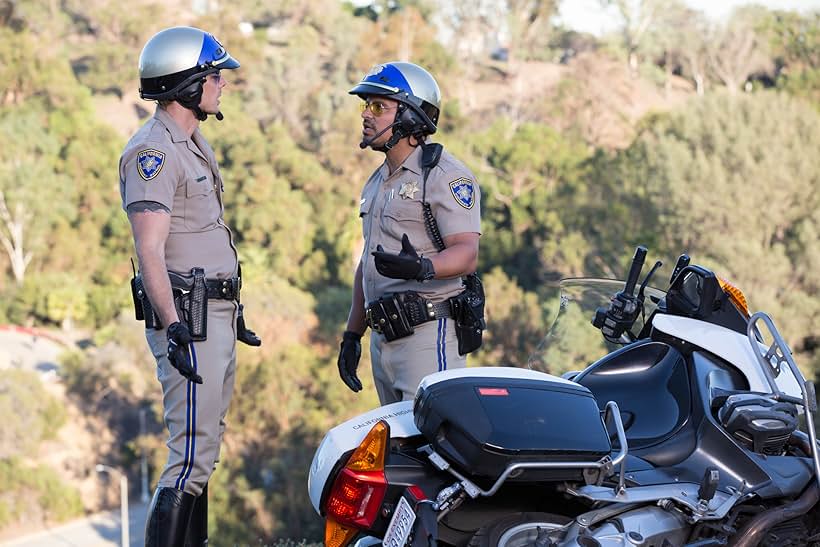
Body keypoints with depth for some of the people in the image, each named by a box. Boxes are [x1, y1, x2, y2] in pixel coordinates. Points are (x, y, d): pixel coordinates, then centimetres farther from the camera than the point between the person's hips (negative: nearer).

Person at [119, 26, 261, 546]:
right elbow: (151, 251, -22)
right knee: (193, 452, -12)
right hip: (188, 318, -10)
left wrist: (233, 312, 26)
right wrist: (174, 329, -30)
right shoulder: (153, 152, -15)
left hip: (216, 314, 10)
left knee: (203, 447, 13)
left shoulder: (194, 144, 17)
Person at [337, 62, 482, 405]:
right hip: (384, 338, 9)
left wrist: (422, 267, -37)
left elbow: (466, 254, -17)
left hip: (428, 337, -9)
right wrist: (352, 334, 24)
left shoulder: (444, 175, -6)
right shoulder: (377, 183, 22)